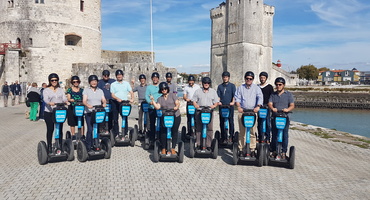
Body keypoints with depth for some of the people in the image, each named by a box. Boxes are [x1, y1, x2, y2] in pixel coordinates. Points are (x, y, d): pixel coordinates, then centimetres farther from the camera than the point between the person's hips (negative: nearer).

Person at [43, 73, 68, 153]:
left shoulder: (61, 90, 14)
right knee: (50, 129, 2)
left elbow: (64, 98, 2)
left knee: (60, 129, 5)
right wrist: (50, 103, -36)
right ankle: (49, 146, 13)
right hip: (49, 112, -2)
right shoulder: (46, 90, 3)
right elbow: (45, 99, -14)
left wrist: (66, 101, -22)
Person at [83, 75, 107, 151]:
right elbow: (84, 101, -6)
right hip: (89, 113, -3)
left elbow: (104, 100, 8)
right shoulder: (86, 90, 6)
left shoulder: (100, 91, 17)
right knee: (90, 129, -10)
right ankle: (88, 146, -3)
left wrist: (104, 103, -16)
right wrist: (88, 105, -27)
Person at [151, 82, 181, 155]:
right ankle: (163, 148, 7)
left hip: (175, 116, -1)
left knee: (174, 132, 1)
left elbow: (177, 103, -1)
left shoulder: (172, 95, 8)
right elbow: (157, 107, -2)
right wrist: (153, 101, -10)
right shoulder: (160, 99, 12)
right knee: (164, 132, -7)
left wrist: (176, 107, -22)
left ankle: (173, 148, 13)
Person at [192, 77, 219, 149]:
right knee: (199, 129, 1)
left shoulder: (213, 91, 15)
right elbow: (194, 100, 9)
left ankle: (208, 145, 3)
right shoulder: (198, 91, 13)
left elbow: (216, 102, 12)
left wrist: (214, 105, -9)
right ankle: (199, 144, 9)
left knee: (209, 129, -4)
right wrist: (196, 105, -12)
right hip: (199, 112, 0)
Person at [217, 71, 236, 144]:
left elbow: (234, 95, -2)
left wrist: (233, 102, -19)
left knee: (231, 121, -2)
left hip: (230, 106, -2)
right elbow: (218, 95, 7)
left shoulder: (232, 86, 8)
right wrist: (218, 101, -12)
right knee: (222, 122, 2)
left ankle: (231, 136, 10)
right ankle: (224, 138, 9)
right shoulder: (220, 86, 14)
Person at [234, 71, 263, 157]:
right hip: (242, 111, 1)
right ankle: (241, 149, 9)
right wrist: (238, 106, -13)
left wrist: (258, 106, -21)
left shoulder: (256, 88, 11)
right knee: (242, 132, 2)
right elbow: (237, 98, 6)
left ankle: (252, 149, 5)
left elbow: (260, 97, -2)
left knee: (252, 132, -3)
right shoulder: (240, 88, 14)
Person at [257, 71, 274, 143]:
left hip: (267, 107, -3)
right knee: (259, 123, 5)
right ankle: (260, 138, 14)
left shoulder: (270, 87, 4)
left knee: (268, 123, -3)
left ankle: (267, 138, 3)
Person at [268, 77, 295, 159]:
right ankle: (274, 151, 16)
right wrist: (272, 108, -24)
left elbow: (292, 105, -2)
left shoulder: (289, 94, 6)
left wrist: (287, 109, -24)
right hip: (274, 118, 2)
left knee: (284, 136, -2)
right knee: (274, 135, 7)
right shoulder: (273, 95, 13)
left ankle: (283, 152, 6)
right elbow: (270, 103, 0)